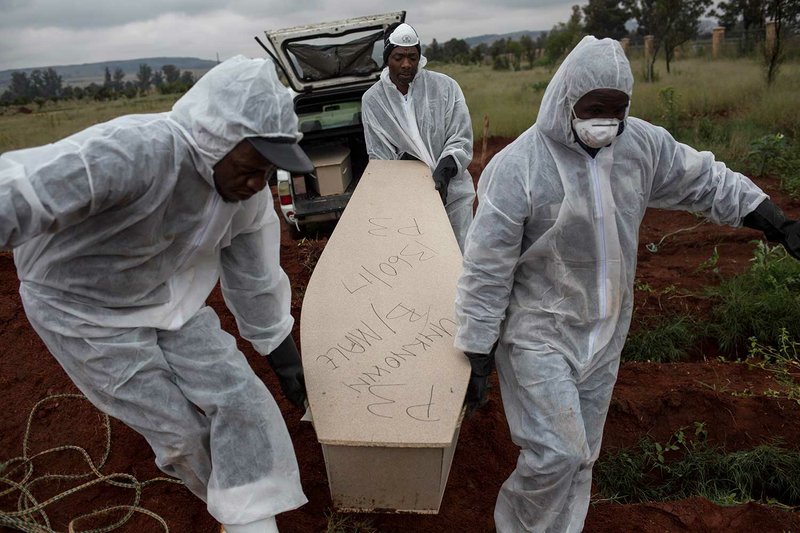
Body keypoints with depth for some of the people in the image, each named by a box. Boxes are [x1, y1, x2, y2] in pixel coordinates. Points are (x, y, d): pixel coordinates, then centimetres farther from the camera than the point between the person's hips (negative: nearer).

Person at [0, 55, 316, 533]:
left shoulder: (246, 189, -12)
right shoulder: (138, 151, -35)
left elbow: (254, 277, 0)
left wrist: (282, 351, 8)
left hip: (170, 299, 6)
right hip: (88, 313, -5)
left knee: (241, 401, -6)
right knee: (180, 427, 4)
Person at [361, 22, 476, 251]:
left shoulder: (445, 87, -6)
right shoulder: (372, 99, -3)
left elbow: (461, 140, -4)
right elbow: (378, 155, -2)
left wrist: (444, 170, -22)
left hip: (452, 191, 1)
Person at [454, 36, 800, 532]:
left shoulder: (643, 143, -4)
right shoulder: (516, 167, -21)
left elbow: (706, 180, 14)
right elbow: (486, 272, -17)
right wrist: (478, 354, -13)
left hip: (605, 330, 6)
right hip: (537, 333, -5)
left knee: (581, 455, 17)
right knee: (556, 454, -5)